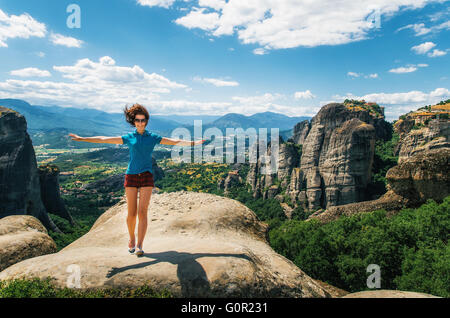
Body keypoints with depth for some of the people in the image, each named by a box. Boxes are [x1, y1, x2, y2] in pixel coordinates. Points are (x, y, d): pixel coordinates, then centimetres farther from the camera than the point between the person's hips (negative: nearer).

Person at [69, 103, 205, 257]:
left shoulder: (153, 137, 7)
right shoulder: (129, 138, 8)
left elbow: (175, 141, 3)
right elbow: (103, 139, 9)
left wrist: (194, 143, -4)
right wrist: (81, 138, 8)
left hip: (146, 176, -1)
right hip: (131, 176, 1)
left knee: (142, 212, -7)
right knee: (131, 213, 1)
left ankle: (139, 245, -2)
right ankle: (131, 238, 26)